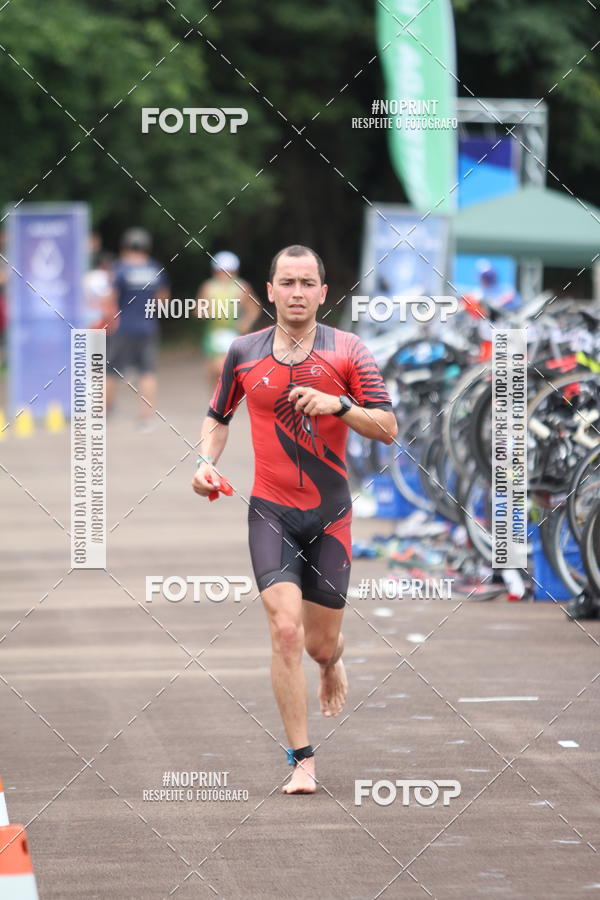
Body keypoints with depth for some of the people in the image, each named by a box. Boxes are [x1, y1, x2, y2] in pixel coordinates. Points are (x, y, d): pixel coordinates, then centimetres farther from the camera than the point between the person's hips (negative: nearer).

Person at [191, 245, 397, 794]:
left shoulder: (348, 351, -3)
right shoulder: (244, 353, 3)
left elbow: (388, 429, -5)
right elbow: (218, 416, 19)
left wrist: (339, 404, -21)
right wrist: (208, 461, 0)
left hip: (330, 513, 0)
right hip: (271, 512, 0)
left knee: (321, 644, 9)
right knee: (286, 631, -16)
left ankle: (333, 660, 50)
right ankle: (302, 763, -11)